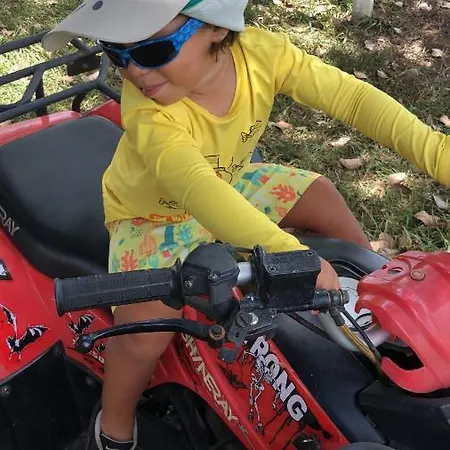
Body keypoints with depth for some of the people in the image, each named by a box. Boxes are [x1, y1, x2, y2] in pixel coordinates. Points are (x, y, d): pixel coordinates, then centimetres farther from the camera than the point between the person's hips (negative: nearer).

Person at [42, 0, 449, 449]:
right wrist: (293, 255, -64)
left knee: (322, 196, -2)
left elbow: (351, 95, -26)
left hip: (230, 185, 5)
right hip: (155, 215, -4)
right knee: (146, 325, -26)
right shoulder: (147, 109, -38)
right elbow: (197, 188, -53)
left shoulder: (258, 52, -27)